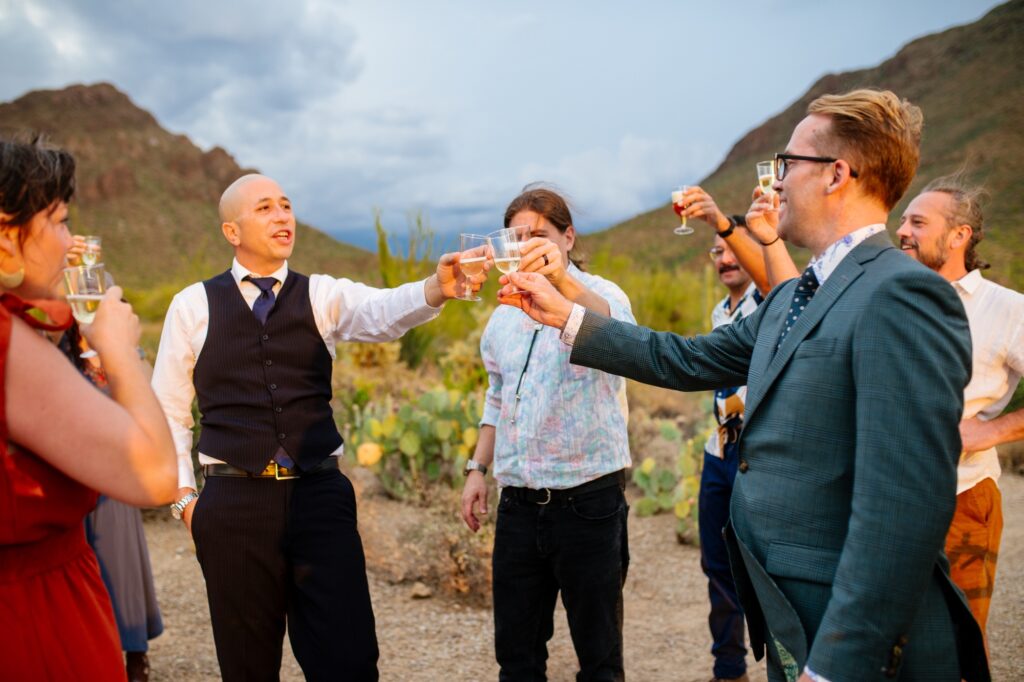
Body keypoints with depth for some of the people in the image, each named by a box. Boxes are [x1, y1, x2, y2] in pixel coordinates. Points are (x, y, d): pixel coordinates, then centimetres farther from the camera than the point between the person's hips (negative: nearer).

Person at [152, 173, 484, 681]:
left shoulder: (322, 296, 5)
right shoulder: (193, 305, 5)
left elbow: (384, 312, -16)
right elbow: (168, 410, 10)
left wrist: (436, 288, -37)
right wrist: (184, 497, 4)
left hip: (320, 496, 0)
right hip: (235, 503, 0)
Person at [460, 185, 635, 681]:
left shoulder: (600, 296, -7)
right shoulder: (504, 315, 12)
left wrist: (560, 277, -49)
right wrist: (477, 468, 11)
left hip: (587, 501, -5)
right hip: (518, 504, 5)